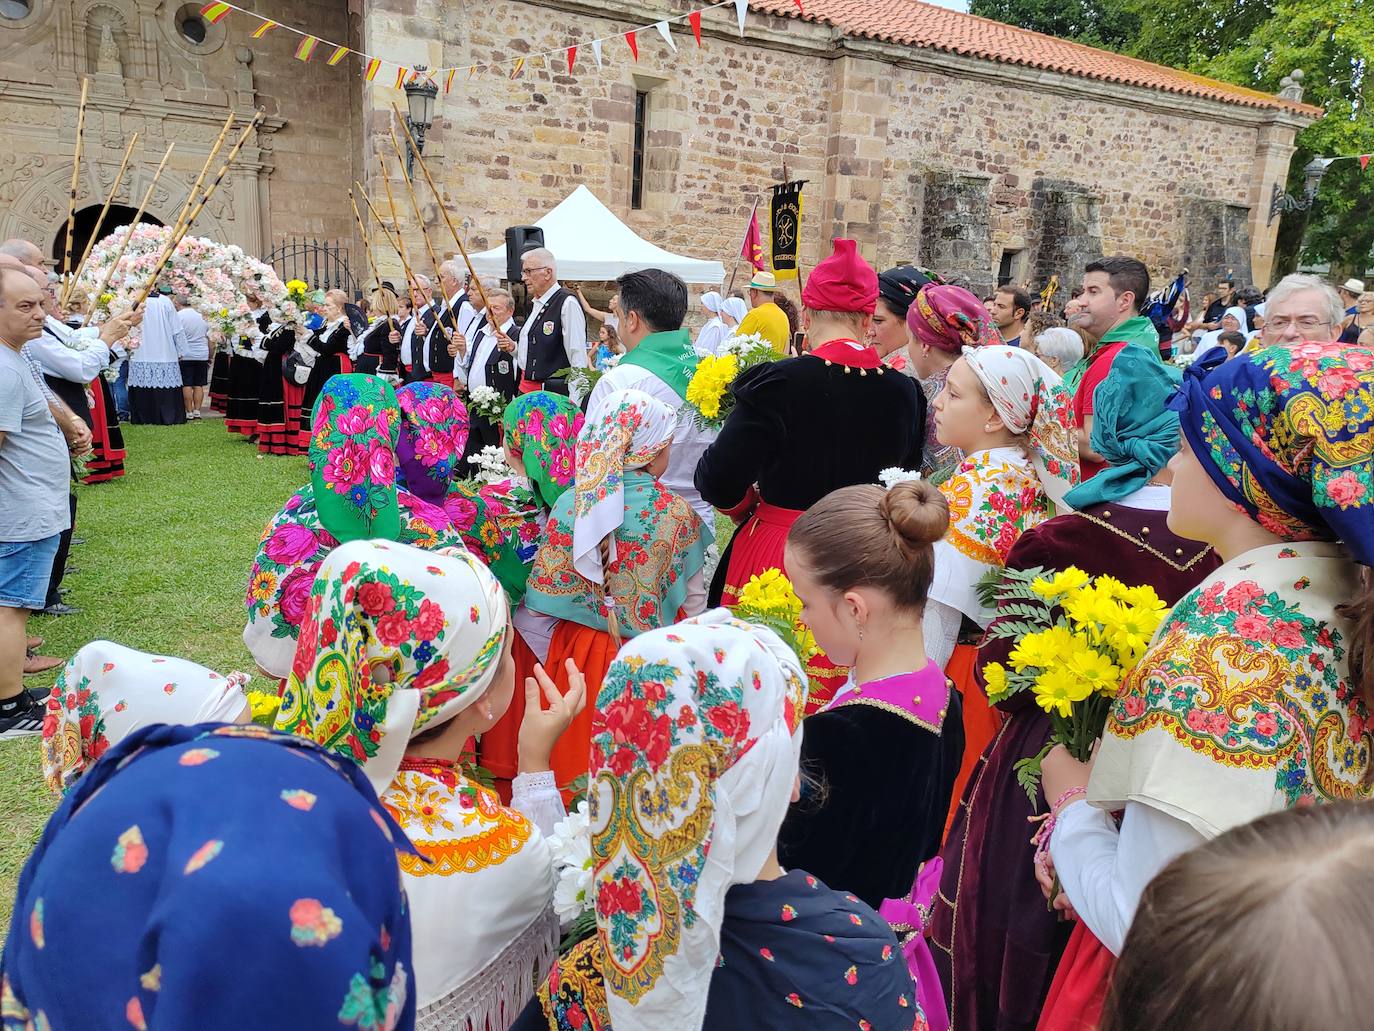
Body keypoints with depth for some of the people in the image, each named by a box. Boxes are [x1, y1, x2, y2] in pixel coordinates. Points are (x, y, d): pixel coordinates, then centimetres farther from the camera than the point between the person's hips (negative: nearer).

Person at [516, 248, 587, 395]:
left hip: (553, 394, -8)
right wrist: (514, 347, 7)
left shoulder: (567, 303, -13)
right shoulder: (535, 304, 15)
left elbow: (578, 358, -17)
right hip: (525, 388, 8)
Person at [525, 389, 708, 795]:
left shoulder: (569, 506, -12)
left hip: (580, 657, 1)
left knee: (579, 764, 16)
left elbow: (541, 604, -8)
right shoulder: (678, 513, -11)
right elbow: (694, 603, -2)